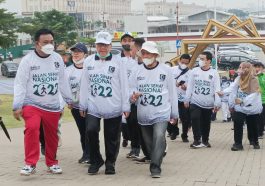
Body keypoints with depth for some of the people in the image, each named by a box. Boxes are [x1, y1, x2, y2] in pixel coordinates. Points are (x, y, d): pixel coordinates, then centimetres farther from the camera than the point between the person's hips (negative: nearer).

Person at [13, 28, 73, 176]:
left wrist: (69, 99, 16)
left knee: (52, 135, 11)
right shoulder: (27, 60, -8)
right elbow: (20, 84, -8)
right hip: (32, 104, -4)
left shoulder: (57, 58, 3)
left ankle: (52, 163, 29)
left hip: (53, 106, 4)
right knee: (32, 129, -24)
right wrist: (17, 106, -12)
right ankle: (31, 164, -17)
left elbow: (62, 81, 13)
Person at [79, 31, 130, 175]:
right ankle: (95, 161, 7)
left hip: (113, 108, -1)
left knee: (112, 136, 6)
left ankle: (110, 163, 24)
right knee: (91, 131, -14)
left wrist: (126, 106, -3)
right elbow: (84, 85, 9)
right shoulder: (88, 61, 6)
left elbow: (124, 85, -1)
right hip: (93, 107, 2)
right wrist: (82, 105, 9)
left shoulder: (118, 61, -2)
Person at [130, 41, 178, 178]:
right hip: (143, 114, 3)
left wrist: (174, 114, 4)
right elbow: (132, 90, 5)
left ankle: (155, 167, -20)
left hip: (161, 113, -3)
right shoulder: (137, 71, 3)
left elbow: (172, 93, 2)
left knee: (159, 137, -23)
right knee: (148, 142, 12)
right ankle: (155, 163, 33)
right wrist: (133, 97, -20)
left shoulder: (165, 70, -2)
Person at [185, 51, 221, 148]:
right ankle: (197, 140, -4)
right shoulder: (194, 71, 1)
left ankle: (205, 140, 23)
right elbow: (190, 86, 6)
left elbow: (217, 89, -4)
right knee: (195, 120, -12)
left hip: (208, 104, 0)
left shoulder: (214, 73, -3)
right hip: (195, 102, 0)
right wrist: (187, 99, 4)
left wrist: (217, 103, -9)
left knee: (206, 123, 9)